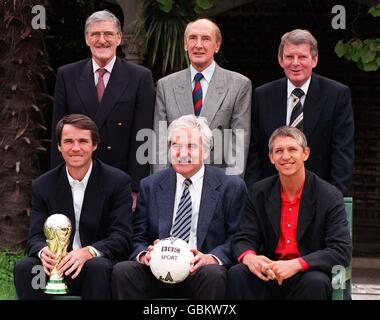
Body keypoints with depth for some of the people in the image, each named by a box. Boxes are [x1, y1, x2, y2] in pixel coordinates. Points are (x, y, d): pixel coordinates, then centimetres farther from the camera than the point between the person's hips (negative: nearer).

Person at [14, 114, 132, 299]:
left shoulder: (118, 182, -3)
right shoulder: (43, 186, 6)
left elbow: (121, 237, -10)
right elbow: (35, 237, 1)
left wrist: (88, 252, -30)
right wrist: (43, 251, -26)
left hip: (100, 263, -2)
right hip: (57, 268, 2)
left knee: (97, 267, -36)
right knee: (24, 268, -27)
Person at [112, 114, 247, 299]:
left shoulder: (231, 187, 6)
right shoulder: (150, 186, 14)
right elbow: (138, 237, 12)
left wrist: (212, 258, -19)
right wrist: (144, 254, -13)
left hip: (200, 270, -2)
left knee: (213, 274, -36)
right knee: (122, 270, -27)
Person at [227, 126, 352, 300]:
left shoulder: (330, 196, -5)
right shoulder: (259, 192, 7)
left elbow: (342, 251, -13)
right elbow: (243, 239, 5)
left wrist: (295, 265, -28)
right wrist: (249, 258, -22)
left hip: (308, 274, -3)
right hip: (269, 273, 3)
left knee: (315, 282, -36)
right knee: (237, 274, -26)